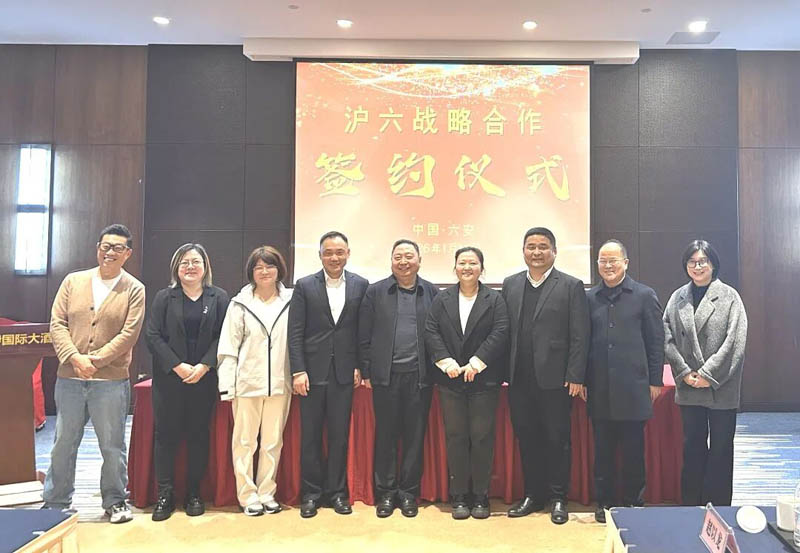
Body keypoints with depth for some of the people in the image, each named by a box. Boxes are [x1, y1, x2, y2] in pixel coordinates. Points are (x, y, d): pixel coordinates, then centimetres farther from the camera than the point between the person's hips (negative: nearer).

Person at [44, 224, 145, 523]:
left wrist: (95, 360, -15)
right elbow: (57, 324, 1)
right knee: (63, 444, 13)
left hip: (111, 380, -2)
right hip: (69, 378, 3)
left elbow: (129, 334, -8)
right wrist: (74, 357, -12)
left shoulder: (134, 289, -2)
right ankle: (55, 504, 30)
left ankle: (115, 501, 24)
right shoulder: (73, 281, 7)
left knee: (113, 446, 7)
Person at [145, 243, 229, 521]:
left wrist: (203, 366, -13)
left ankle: (194, 494, 18)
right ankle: (165, 495, 14)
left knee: (199, 435, 7)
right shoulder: (164, 297, 5)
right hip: (169, 379, 0)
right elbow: (152, 336, -2)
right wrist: (178, 366, -12)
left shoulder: (219, 297, 3)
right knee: (166, 435, 3)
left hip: (204, 379, 0)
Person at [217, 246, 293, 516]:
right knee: (244, 442, 5)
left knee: (273, 441, 9)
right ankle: (248, 495, 18)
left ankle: (267, 493, 22)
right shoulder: (240, 304, 2)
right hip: (247, 383, -1)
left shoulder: (290, 302, 3)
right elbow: (228, 348, 0)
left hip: (279, 383, 1)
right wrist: (227, 387, -4)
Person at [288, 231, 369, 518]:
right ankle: (311, 492, 22)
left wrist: (360, 367, -1)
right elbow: (295, 332, -2)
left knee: (340, 434, 8)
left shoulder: (360, 285, 3)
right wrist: (298, 371, -8)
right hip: (312, 370, 0)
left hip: (344, 371, 1)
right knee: (310, 435, 7)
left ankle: (337, 491, 23)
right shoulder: (304, 286, 0)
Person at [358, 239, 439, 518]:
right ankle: (386, 492, 21)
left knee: (415, 436, 8)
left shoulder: (432, 292, 6)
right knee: (385, 435, 7)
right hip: (386, 375, 0)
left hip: (419, 376, 1)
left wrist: (435, 371, -1)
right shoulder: (375, 292, 4)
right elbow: (364, 336, 3)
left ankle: (408, 492, 22)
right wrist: (366, 372, 0)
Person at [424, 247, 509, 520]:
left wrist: (477, 362, -15)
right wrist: (446, 361, -11)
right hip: (450, 379, 2)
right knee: (455, 436, 6)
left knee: (482, 437, 3)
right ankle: (459, 496, 15)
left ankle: (480, 496, 15)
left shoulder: (494, 299, 3)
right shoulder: (442, 299, 9)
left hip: (483, 379, -2)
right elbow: (431, 332, 2)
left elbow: (500, 333, -7)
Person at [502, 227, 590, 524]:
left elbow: (580, 336, -5)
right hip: (519, 379, 4)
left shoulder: (571, 286, -2)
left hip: (554, 378, -3)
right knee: (527, 439, 12)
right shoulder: (510, 285, 9)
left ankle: (558, 498, 23)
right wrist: (502, 371, 3)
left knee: (557, 440, 8)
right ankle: (533, 494, 27)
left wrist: (575, 377, -10)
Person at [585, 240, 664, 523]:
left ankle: (633, 501, 23)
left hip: (633, 387, -2)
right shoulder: (590, 298, 7)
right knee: (602, 449, 10)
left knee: (633, 449, 8)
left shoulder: (644, 295, 1)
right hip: (600, 389, 2)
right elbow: (583, 341, 8)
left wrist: (655, 381, -2)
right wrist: (583, 380, 5)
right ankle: (604, 502, 22)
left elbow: (656, 342, 1)